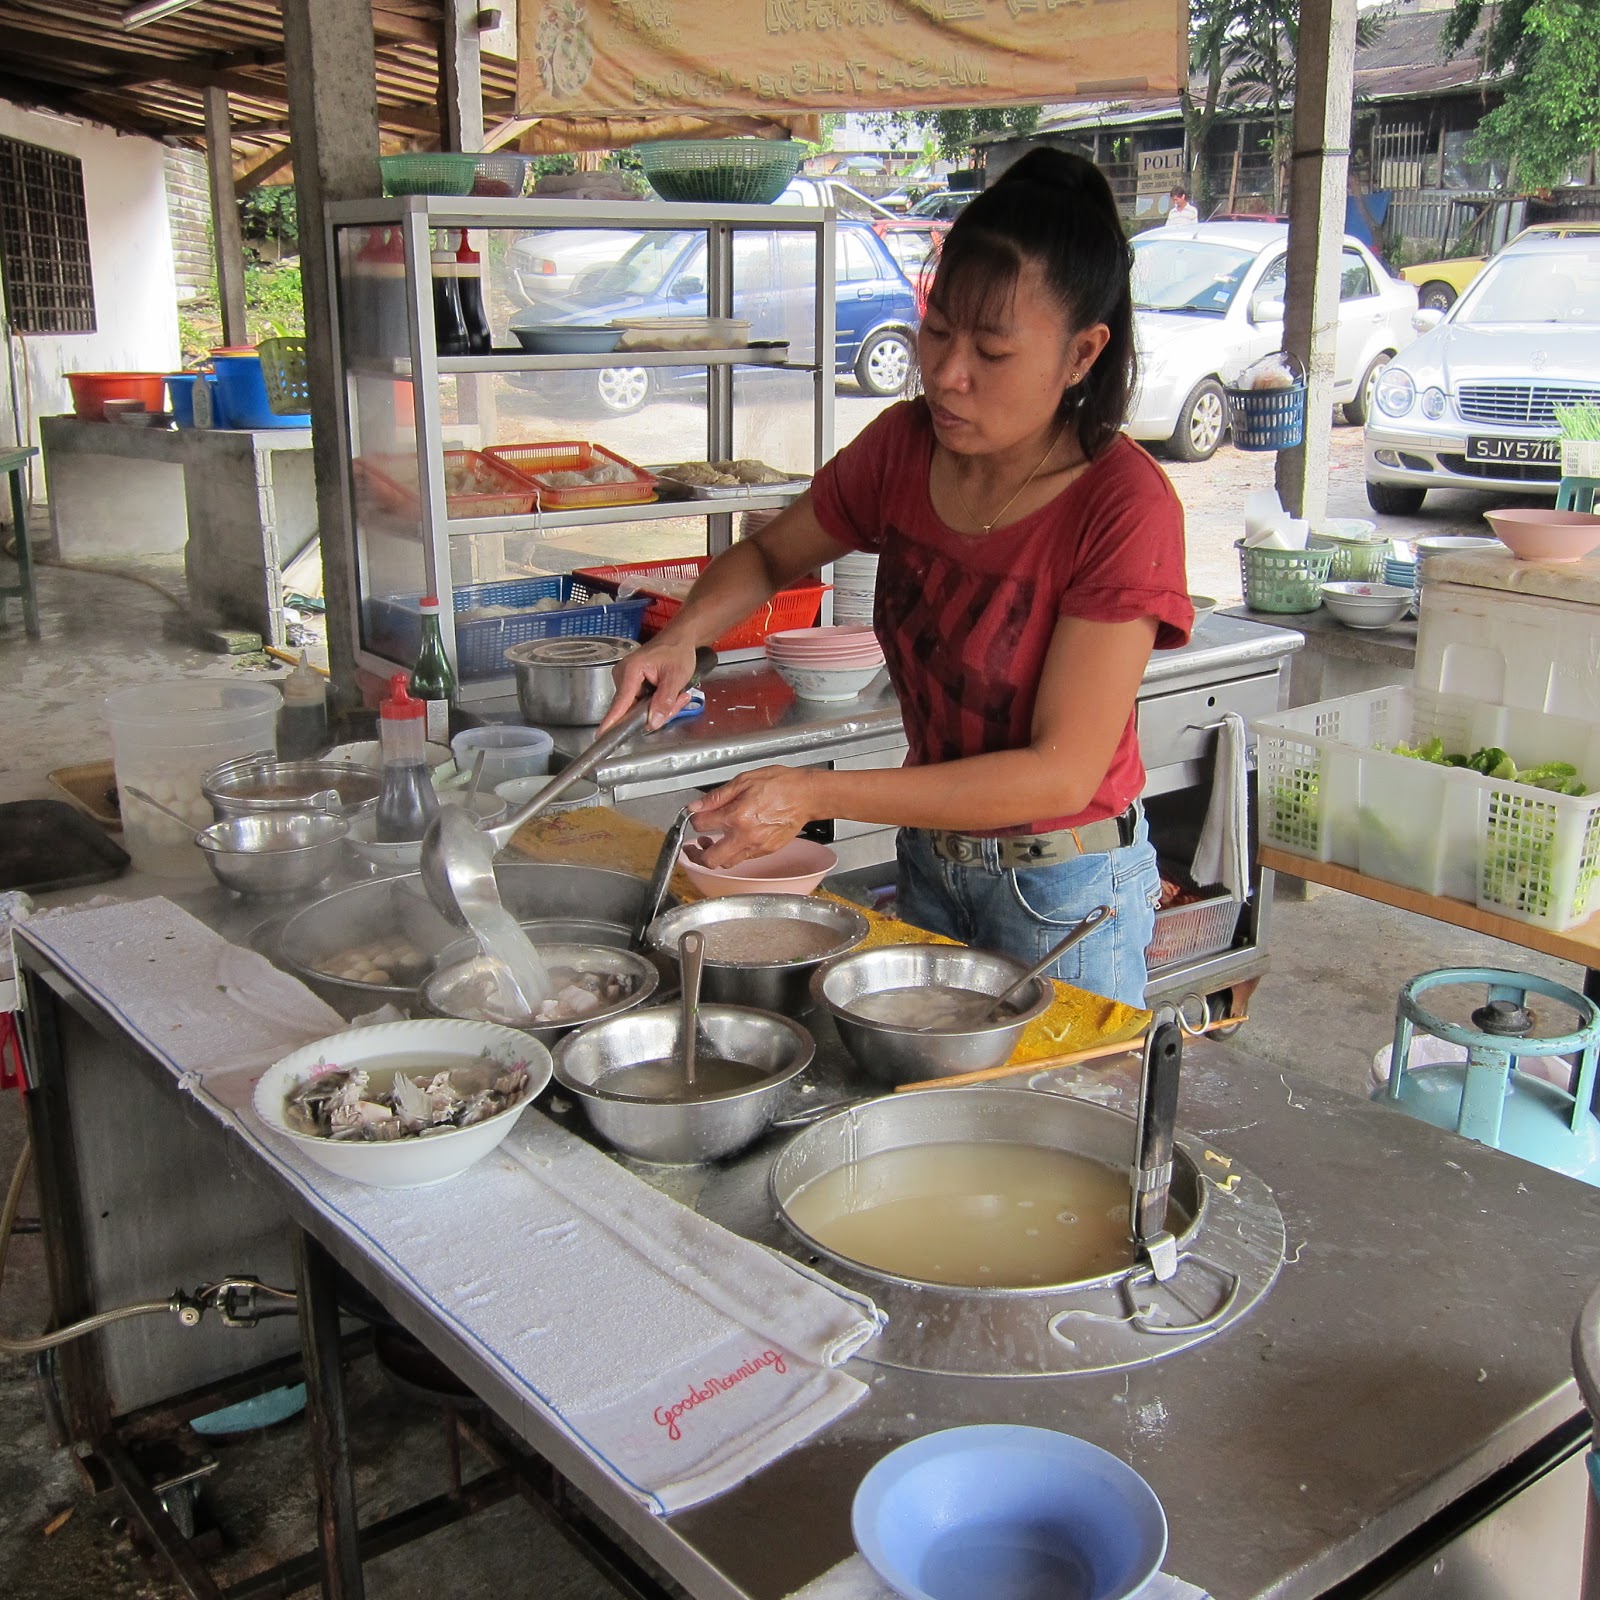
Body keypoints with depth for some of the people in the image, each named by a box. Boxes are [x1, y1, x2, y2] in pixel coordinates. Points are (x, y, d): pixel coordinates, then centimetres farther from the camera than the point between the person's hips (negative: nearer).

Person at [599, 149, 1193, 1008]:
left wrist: (819, 793, -31)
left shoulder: (1125, 509, -25)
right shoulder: (906, 446, -8)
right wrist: (684, 634, -14)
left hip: (1063, 888, -5)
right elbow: (769, 555, 9)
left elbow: (1064, 771, -26)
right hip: (927, 854, 6)